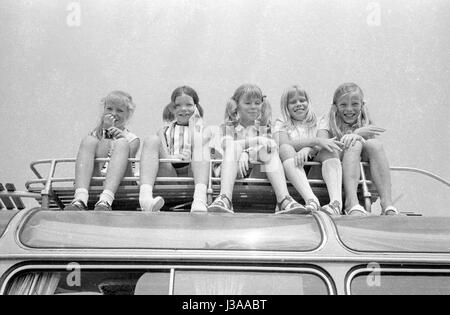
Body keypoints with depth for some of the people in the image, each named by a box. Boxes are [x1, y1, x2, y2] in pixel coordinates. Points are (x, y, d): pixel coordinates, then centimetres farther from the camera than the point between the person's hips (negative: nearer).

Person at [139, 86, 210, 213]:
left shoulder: (201, 129, 19)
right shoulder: (166, 130, 23)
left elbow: (198, 150, -1)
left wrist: (193, 126, 4)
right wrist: (168, 157, -12)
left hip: (191, 173, 0)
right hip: (168, 171, 1)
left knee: (203, 145, -21)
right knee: (152, 140, -16)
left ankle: (200, 198, -48)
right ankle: (145, 194, -43)